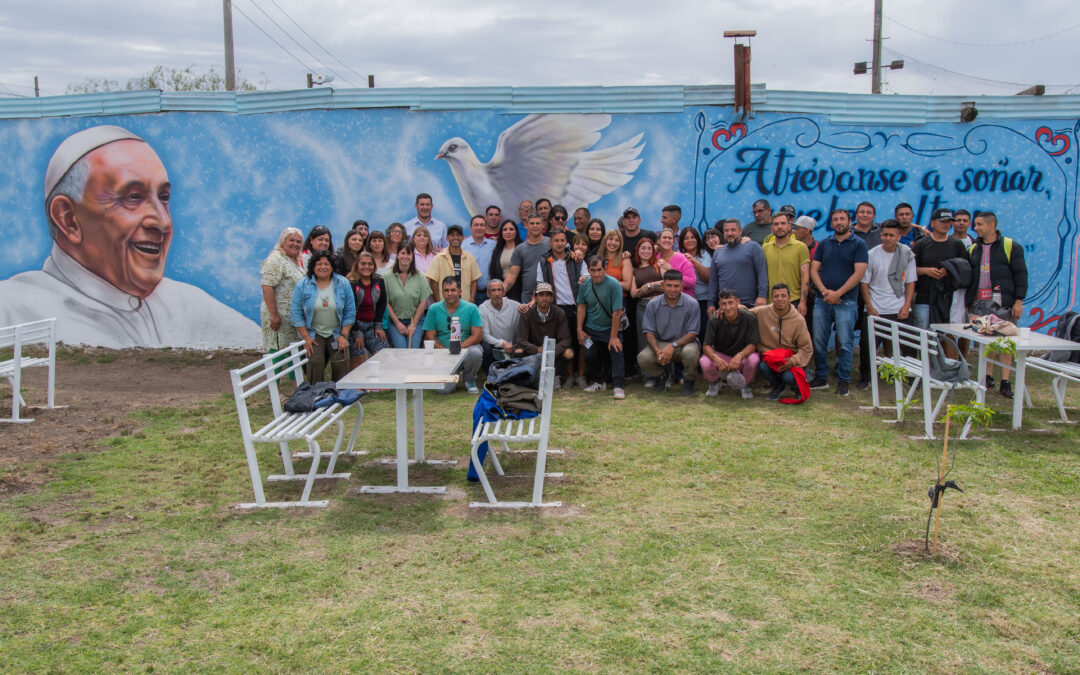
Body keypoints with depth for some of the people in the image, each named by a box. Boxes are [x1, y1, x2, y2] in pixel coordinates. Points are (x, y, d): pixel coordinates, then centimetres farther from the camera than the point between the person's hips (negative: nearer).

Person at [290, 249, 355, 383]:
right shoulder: (302, 285, 0)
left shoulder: (343, 284, 3)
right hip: (313, 334, -1)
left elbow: (350, 312, 5)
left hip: (337, 333, 1)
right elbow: (296, 314, -1)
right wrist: (306, 337, -9)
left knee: (341, 362, -19)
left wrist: (343, 335, -4)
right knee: (315, 361, -23)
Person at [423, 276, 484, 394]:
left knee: (475, 352, -37)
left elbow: (477, 336, -5)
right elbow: (430, 337, 1)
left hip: (465, 349, 0)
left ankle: (469, 380, -2)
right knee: (443, 389, -23)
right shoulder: (434, 309, 2)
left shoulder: (471, 308, 0)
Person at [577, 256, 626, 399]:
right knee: (590, 355, 2)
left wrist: (613, 337, -20)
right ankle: (597, 382, 24)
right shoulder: (584, 285, -5)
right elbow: (581, 307, 7)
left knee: (616, 352, -19)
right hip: (591, 329, 4)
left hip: (610, 328, -4)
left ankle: (617, 386, -16)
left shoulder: (614, 285, -20)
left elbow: (617, 312, -20)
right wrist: (580, 330, 2)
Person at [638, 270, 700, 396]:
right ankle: (661, 376, 12)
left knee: (690, 352, -38)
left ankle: (688, 381, -2)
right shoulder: (653, 304, -4)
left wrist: (673, 346, -27)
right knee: (643, 358, -27)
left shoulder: (692, 304, -10)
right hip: (660, 344, 2)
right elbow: (649, 332, -5)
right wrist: (657, 351, -24)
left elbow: (692, 334, -11)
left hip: (684, 343, -2)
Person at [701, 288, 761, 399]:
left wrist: (739, 356, -41)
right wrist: (716, 358, -39)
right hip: (720, 355, 1)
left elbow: (753, 344, -20)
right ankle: (714, 383, 6)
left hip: (743, 355, -1)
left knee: (754, 359, -36)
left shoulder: (749, 318, -17)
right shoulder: (714, 320, -14)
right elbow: (706, 345, -16)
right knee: (705, 362, -32)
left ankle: (746, 385, -1)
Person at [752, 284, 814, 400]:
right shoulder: (762, 312, -6)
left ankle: (797, 387, 12)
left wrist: (793, 360, -20)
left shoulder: (798, 320, -8)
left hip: (789, 359, -2)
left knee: (788, 377, -31)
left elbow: (807, 348, -3)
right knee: (762, 367, -31)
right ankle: (777, 386, 6)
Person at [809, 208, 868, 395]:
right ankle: (821, 378, 16)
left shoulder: (858, 244, 2)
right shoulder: (824, 244, 13)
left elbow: (859, 273, -7)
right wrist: (824, 291, -8)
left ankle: (843, 381, 6)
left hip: (846, 301, -3)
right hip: (822, 300, 4)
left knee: (845, 343, -2)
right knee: (819, 342, 5)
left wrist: (838, 293, -12)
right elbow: (814, 270, 8)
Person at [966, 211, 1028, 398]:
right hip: (979, 303, 4)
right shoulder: (974, 249, 12)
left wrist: (1019, 301, -8)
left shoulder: (1010, 246, 0)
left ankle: (1005, 382, 1)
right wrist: (968, 300, 8)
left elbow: (1020, 275, -2)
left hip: (1003, 303, -4)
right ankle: (988, 377, 17)